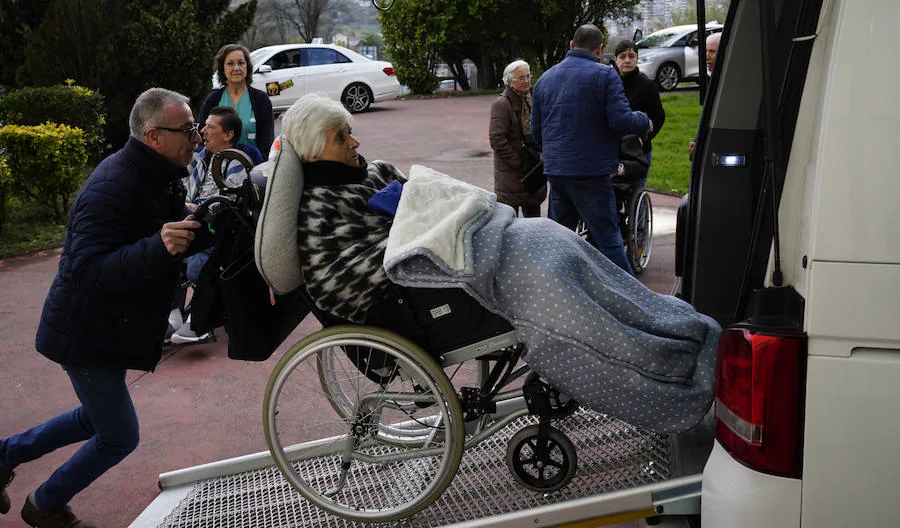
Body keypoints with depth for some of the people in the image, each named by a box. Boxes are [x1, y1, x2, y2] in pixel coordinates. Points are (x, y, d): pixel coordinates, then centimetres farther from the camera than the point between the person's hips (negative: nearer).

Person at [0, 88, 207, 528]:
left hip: (107, 328, 10)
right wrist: (158, 246, -49)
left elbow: (174, 240, 13)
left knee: (98, 418, 25)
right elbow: (89, 270, -36)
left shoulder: (158, 177, 3)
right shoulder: (114, 186, -28)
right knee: (119, 437, 1)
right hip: (86, 336, -10)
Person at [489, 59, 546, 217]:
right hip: (511, 173, -7)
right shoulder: (501, 104, -12)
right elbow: (497, 140, -18)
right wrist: (518, 163, -17)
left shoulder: (533, 100, 12)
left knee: (533, 214, 13)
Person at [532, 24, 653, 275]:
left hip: (555, 170, 6)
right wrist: (644, 121, 5)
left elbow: (536, 129, 18)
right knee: (608, 240, -3)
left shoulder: (545, 78, 13)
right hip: (590, 172, -6)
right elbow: (621, 120, -15)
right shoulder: (605, 75, -7)